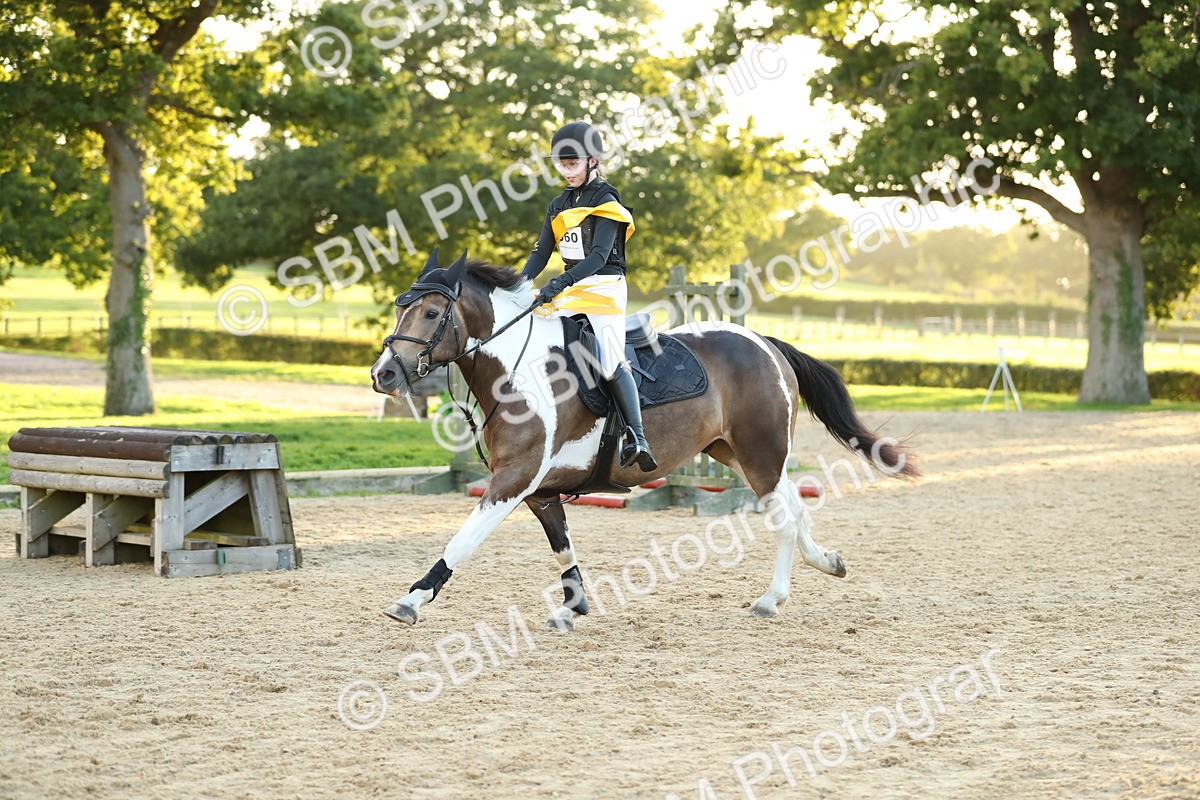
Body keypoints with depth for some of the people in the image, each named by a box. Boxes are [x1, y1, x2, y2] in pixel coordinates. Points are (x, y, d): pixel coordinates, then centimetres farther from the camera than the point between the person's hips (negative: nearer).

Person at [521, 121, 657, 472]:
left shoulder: (605, 201, -6)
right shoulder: (559, 205, 16)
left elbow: (599, 255, -18)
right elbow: (541, 252, 12)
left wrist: (561, 283, -30)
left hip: (604, 286, -8)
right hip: (569, 290, 8)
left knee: (611, 359, -21)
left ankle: (637, 437, -27)